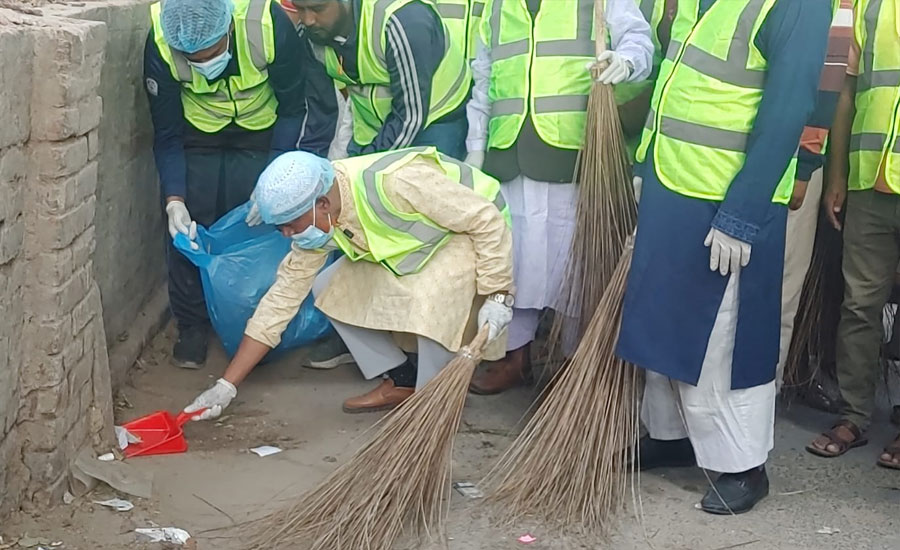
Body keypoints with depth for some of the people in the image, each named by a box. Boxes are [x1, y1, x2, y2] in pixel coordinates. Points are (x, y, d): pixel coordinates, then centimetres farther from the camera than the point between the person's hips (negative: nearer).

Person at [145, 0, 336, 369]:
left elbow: (293, 109, -18)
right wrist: (174, 200, -25)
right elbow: (167, 133, -16)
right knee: (186, 230, -7)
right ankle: (192, 325, 11)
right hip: (198, 140, 1)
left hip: (263, 136, -1)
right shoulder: (160, 44, -28)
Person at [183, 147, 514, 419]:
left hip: (470, 233, -7)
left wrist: (497, 295, -27)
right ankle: (401, 380, 9)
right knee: (327, 289, -3)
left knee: (431, 298, -35)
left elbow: (488, 220, -29)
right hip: (411, 245, 8)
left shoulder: (397, 182, -38)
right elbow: (282, 297, -8)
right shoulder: (318, 221, -14)